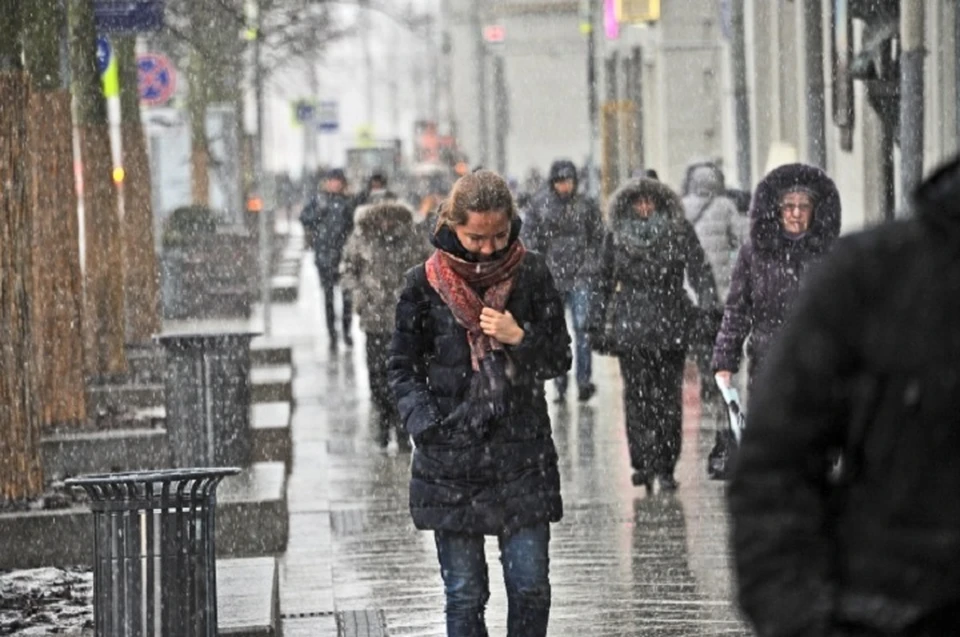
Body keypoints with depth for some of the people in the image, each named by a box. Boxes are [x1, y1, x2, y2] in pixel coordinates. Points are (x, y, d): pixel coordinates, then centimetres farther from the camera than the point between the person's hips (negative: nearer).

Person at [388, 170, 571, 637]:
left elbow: (560, 358, 7)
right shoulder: (426, 283, -1)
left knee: (531, 587, -1)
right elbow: (403, 367, 7)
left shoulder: (531, 274, 2)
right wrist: (426, 424, -6)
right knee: (464, 594, 2)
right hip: (451, 458, -1)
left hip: (522, 453, 1)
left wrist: (519, 338, -12)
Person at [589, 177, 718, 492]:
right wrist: (597, 325, 13)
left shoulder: (680, 233, 2)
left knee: (669, 398, -1)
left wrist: (709, 309, -13)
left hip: (671, 327, -1)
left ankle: (664, 467, 5)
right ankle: (644, 462, -3)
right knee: (637, 396, -6)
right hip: (630, 327, 1)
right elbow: (604, 283, 14)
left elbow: (700, 272, -1)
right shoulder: (617, 237, 7)